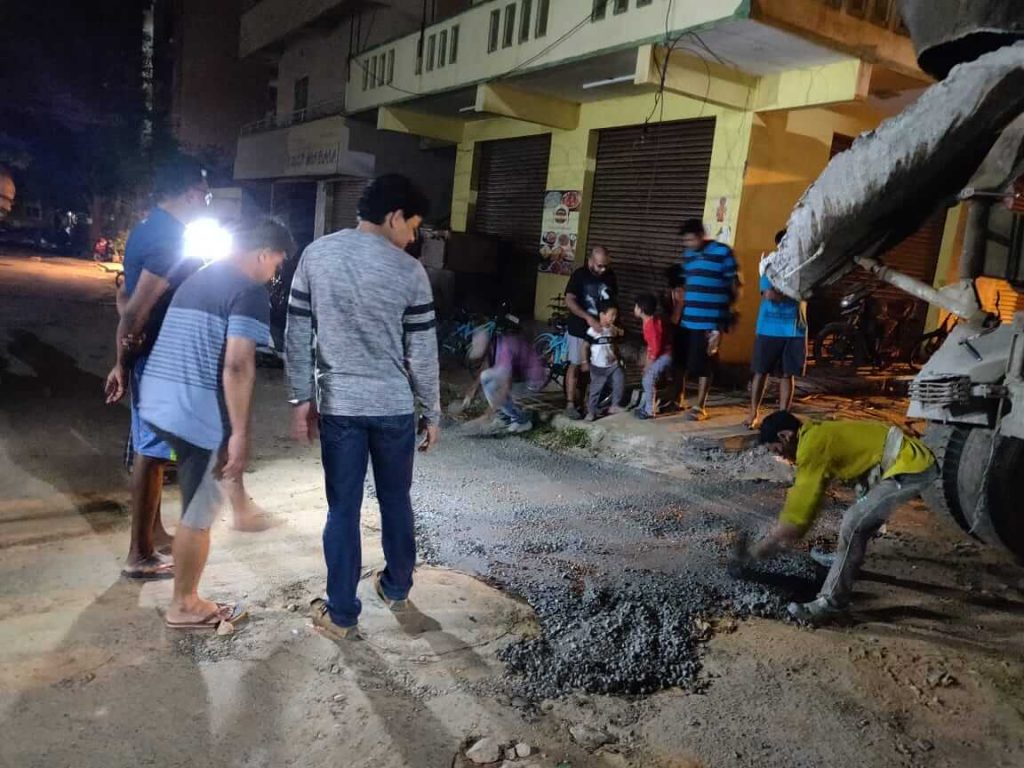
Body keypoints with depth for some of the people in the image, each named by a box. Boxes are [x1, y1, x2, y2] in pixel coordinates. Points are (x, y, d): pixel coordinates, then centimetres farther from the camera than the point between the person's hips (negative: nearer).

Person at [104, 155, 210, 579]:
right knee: (151, 452, -1)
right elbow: (138, 308, -24)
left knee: (151, 449, 19)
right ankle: (140, 555, 10)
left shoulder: (147, 230, 11)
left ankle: (154, 531, 33)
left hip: (150, 356, 10)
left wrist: (124, 358, 11)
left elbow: (128, 298, 14)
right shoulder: (171, 240, -20)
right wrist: (124, 362, -13)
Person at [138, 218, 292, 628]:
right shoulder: (250, 291, -10)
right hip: (199, 413, -8)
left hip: (160, 403, 9)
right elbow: (237, 366, -20)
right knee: (199, 513, 6)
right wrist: (240, 434, -18)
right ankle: (185, 605, 20)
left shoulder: (197, 279, 17)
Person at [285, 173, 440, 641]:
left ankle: (342, 615, 17)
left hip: (338, 406, 1)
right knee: (395, 501, 18)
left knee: (343, 509, 8)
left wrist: (302, 398, 9)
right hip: (395, 407, -1)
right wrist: (432, 413, 5)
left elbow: (296, 337, 1)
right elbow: (422, 353, -5)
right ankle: (396, 589, 36)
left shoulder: (315, 255, -1)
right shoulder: (409, 271, -8)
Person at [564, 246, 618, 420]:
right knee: (576, 365, 1)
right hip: (579, 328, -4)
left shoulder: (610, 276, 1)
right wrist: (588, 318, -33)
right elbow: (569, 301, -22)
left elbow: (614, 299, 12)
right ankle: (570, 404, 6)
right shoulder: (579, 275, -13)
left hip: (601, 328, 4)